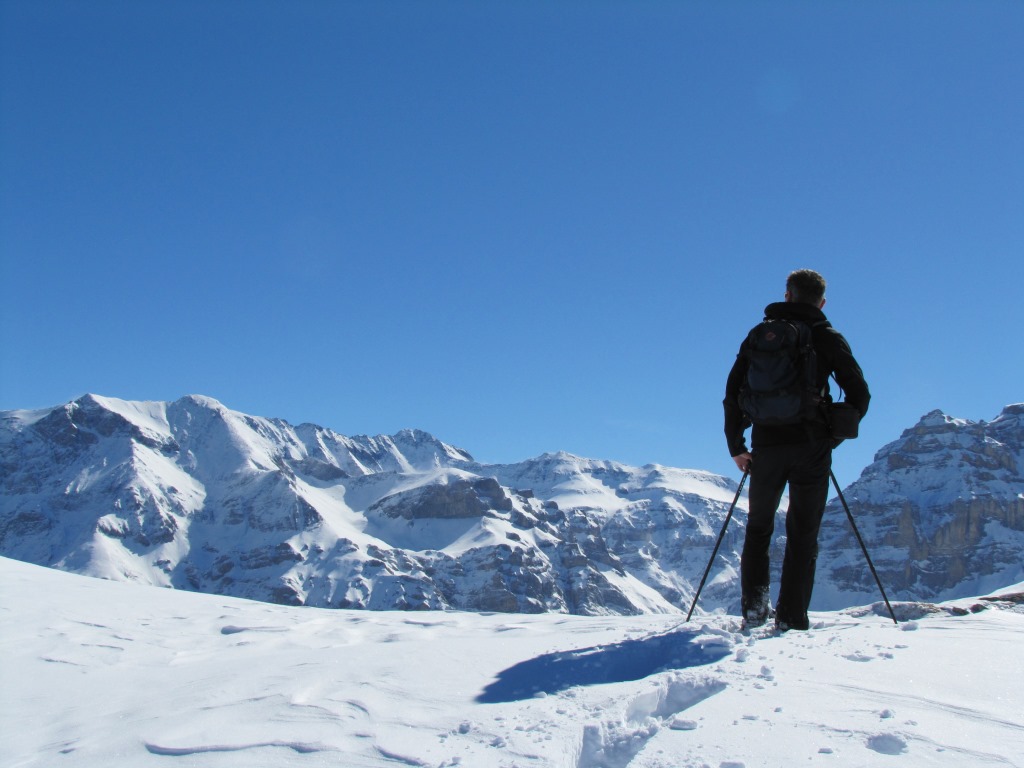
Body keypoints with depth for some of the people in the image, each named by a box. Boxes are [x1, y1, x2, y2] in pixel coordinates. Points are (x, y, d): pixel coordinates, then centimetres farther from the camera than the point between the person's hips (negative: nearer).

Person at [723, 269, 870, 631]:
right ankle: (791, 620, -1)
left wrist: (735, 446, 11)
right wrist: (835, 435, 12)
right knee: (803, 534, 4)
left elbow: (733, 391, 6)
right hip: (811, 447, -1)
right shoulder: (829, 338, 5)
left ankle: (754, 605, 4)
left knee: (758, 527, 17)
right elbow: (859, 394, 0)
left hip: (766, 445, 2)